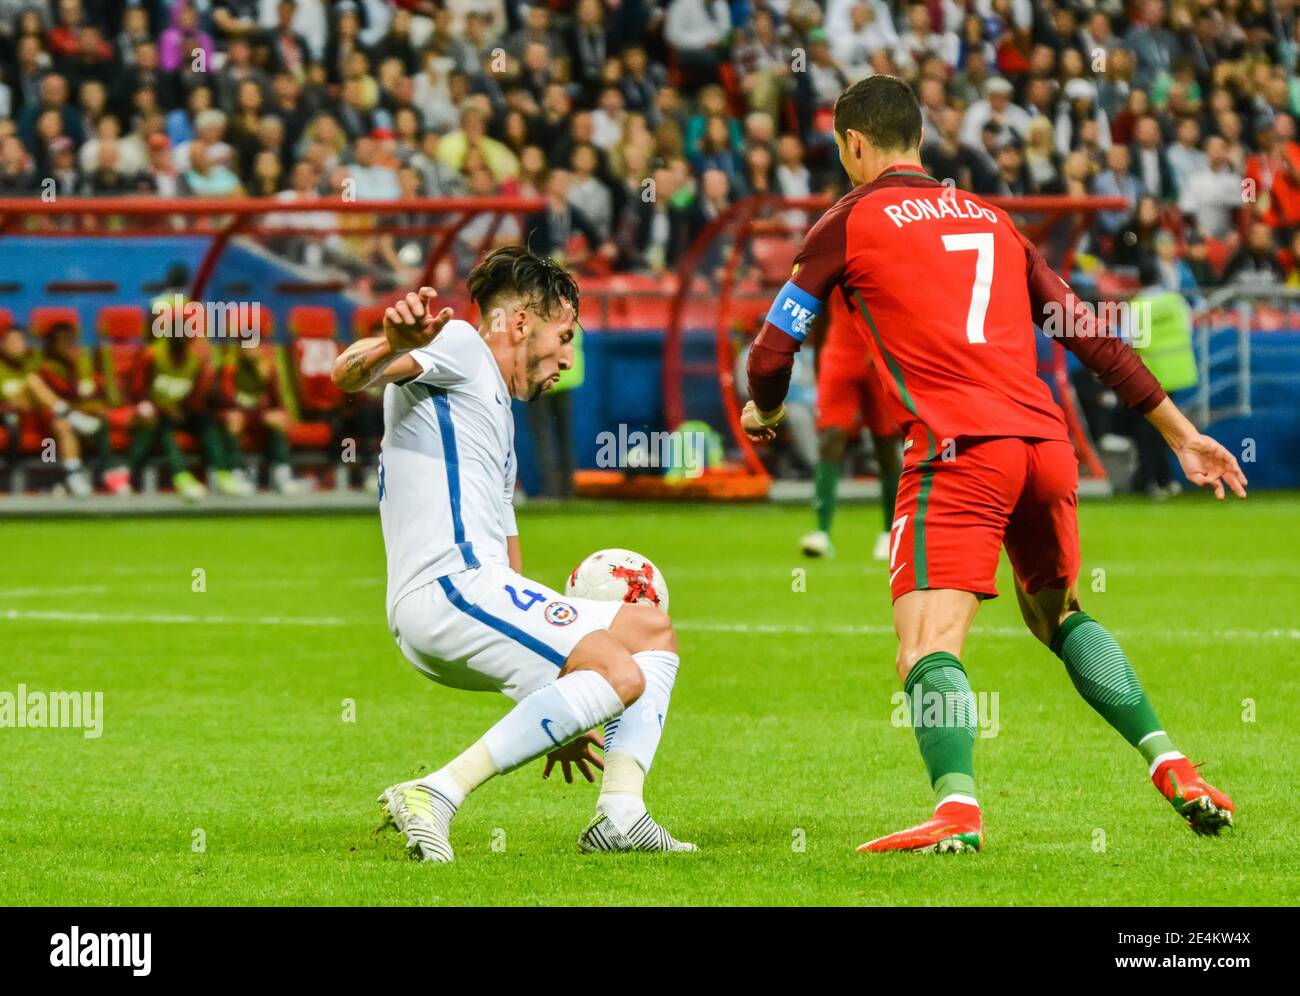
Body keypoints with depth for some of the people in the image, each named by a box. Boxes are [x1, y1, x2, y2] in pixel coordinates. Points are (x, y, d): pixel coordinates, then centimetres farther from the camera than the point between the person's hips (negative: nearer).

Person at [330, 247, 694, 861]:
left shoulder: (497, 418, 33)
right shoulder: (458, 346, 5)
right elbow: (348, 374, -15)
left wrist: (560, 723, 34)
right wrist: (395, 344, -41)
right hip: (448, 586, -10)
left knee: (652, 633, 17)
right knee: (619, 674, -23)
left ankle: (619, 815, 3)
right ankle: (435, 795, -28)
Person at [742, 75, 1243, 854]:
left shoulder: (852, 220, 9)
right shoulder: (990, 218, 23)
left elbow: (775, 349, 8)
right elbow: (1091, 336, 23)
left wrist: (764, 411, 31)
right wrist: (1180, 432, 27)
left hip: (957, 449, -6)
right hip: (1045, 441, 6)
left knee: (929, 646, -14)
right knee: (1058, 612, 27)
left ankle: (958, 808, -38)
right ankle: (1173, 767, 17)